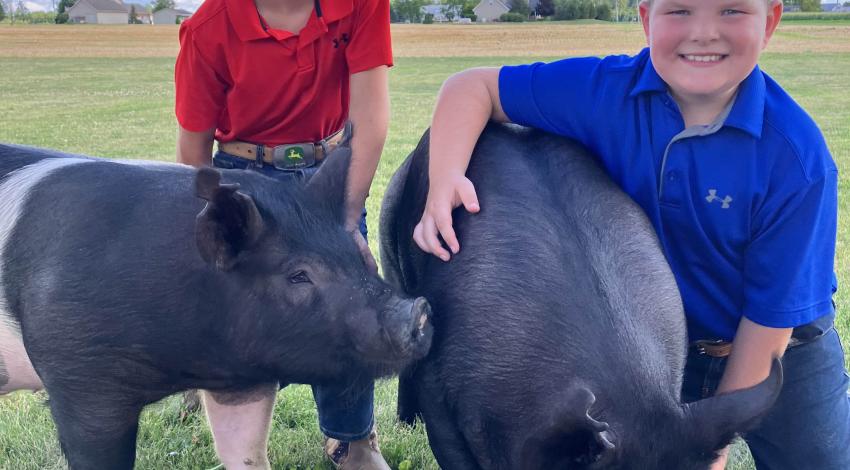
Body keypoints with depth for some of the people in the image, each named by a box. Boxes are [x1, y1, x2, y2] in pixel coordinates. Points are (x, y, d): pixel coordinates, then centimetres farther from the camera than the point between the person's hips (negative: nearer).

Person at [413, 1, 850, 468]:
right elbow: (476, 86, -12)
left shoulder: (798, 159, -28)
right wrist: (445, 178, -31)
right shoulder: (605, 90, -21)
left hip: (782, 355, -1)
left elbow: (771, 316, -21)